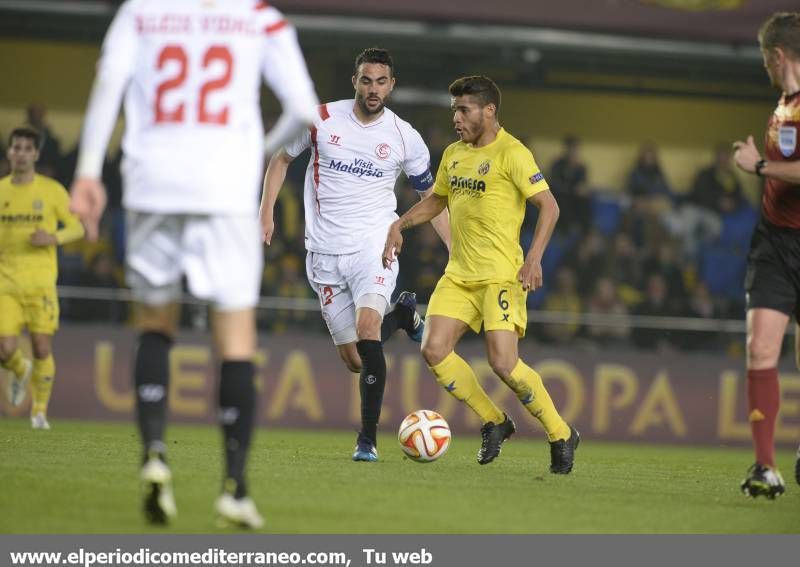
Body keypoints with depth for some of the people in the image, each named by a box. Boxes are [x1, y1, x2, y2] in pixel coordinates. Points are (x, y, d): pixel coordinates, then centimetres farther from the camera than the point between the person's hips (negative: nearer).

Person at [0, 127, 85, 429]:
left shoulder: (52, 191, 0)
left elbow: (76, 228, 5)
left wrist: (53, 237, -14)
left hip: (41, 283, -1)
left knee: (42, 349, -4)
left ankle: (40, 410, 17)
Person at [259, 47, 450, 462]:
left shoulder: (405, 138, -1)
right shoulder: (322, 120, -2)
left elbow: (430, 196, 11)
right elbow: (281, 158, 13)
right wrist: (266, 212, 1)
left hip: (373, 244, -2)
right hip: (324, 253, 2)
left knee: (366, 327, -28)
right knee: (353, 359, 3)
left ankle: (368, 439, -21)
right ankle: (403, 315, 37)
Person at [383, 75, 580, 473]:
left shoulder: (511, 153, -9)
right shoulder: (453, 154, 14)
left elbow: (549, 206, -13)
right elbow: (436, 200, 30)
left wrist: (534, 258, -24)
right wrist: (400, 225, 14)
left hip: (501, 276, -7)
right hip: (458, 275, 7)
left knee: (503, 363, -17)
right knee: (434, 350, -9)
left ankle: (561, 436, 2)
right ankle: (494, 422, 9)